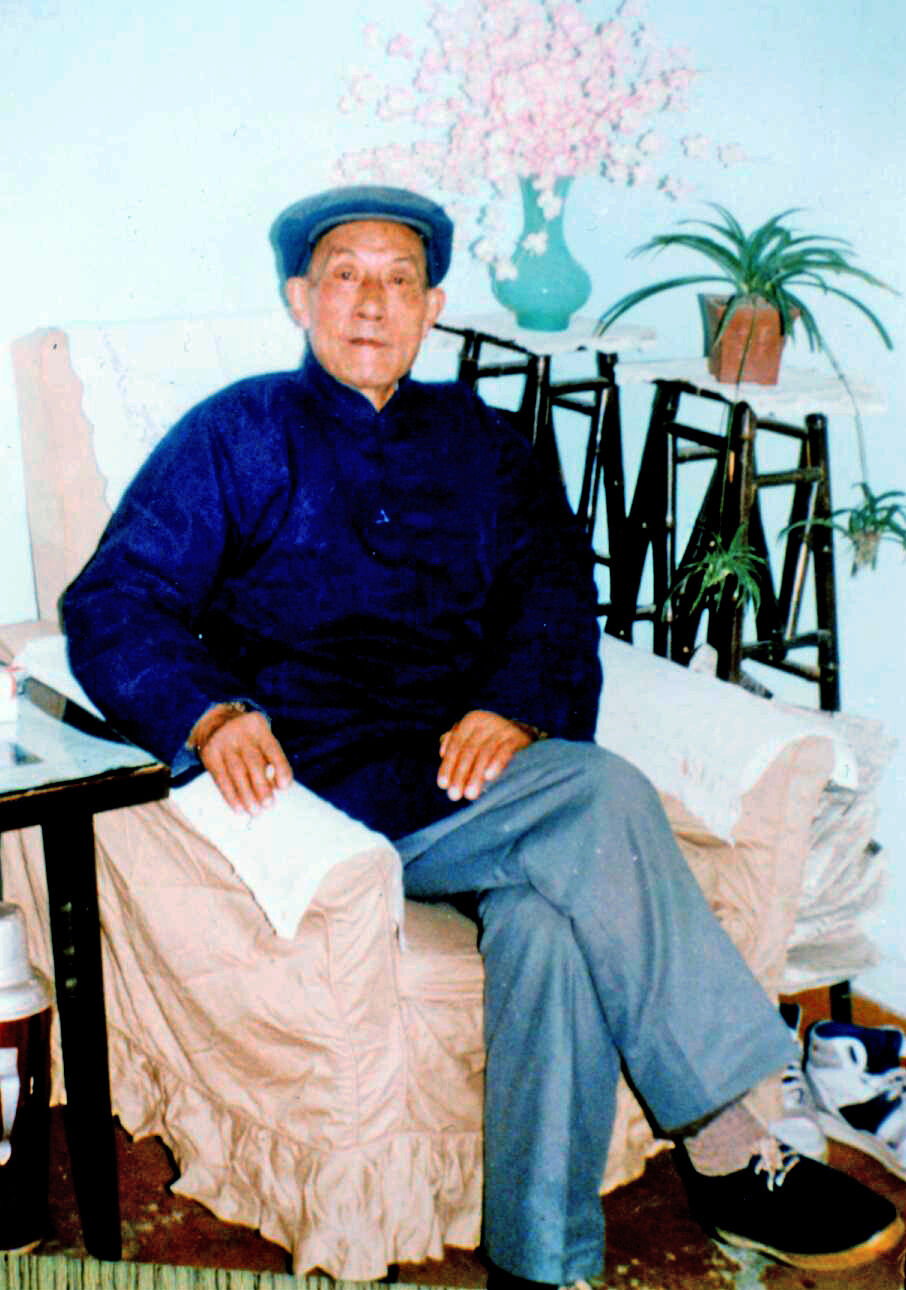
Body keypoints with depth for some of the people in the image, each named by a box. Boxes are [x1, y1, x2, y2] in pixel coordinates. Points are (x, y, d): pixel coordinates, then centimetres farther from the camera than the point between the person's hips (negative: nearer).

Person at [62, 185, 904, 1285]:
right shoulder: (239, 435, 11)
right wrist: (210, 713, -20)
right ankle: (725, 1153, -21)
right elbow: (110, 604, 1)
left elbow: (556, 585, 11)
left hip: (476, 766, 4)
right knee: (604, 797, -28)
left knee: (544, 913, -31)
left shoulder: (479, 440, 23)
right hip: (335, 791, -4)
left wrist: (515, 702, -12)